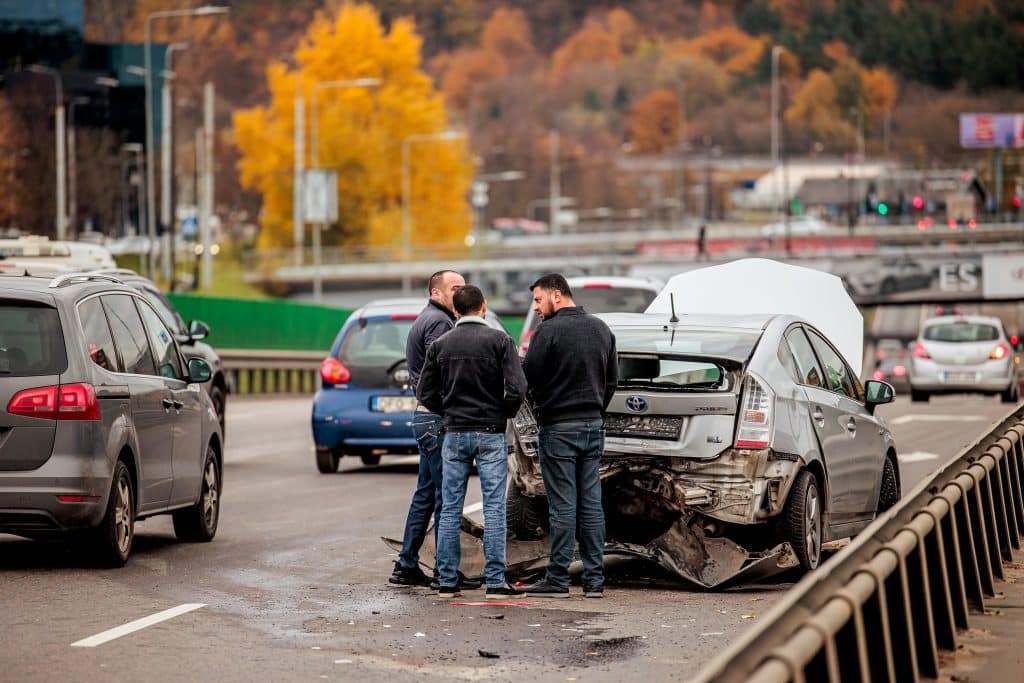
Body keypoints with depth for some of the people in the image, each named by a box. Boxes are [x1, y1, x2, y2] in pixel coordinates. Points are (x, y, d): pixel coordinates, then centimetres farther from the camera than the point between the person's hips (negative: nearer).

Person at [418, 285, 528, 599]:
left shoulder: (440, 345, 3)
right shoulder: (499, 340, -6)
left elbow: (426, 394, 2)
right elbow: (517, 388, -14)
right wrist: (504, 413, 4)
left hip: (454, 434, 3)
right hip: (491, 434, -2)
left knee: (450, 509, 6)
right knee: (494, 508, 0)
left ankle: (447, 582, 7)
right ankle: (495, 581, -2)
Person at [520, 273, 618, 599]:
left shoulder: (549, 332, -13)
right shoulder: (601, 329, 9)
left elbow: (527, 377, -14)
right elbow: (612, 377, 14)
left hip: (559, 428, -6)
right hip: (594, 426, 6)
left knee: (562, 505, -4)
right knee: (591, 504, 7)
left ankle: (558, 580, -1)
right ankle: (594, 579, 8)